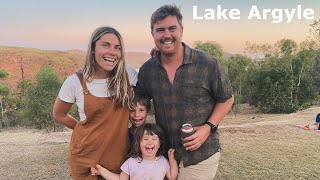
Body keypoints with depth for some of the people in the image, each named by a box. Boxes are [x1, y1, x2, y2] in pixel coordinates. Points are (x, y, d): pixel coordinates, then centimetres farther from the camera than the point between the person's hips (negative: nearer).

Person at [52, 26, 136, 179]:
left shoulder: (126, 74, -9)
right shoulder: (75, 82, -12)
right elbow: (59, 114, 3)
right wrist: (86, 129, 4)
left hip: (119, 154, 2)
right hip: (86, 157, -1)